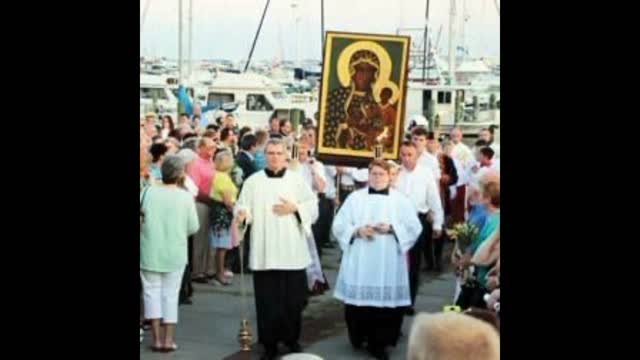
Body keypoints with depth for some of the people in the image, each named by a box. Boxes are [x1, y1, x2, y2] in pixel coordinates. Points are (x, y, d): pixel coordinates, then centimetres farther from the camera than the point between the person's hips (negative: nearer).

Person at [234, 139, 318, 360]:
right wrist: (242, 214, -23)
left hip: (292, 252, 1)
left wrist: (295, 208, -11)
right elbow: (243, 206, -2)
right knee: (267, 300, 3)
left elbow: (314, 207, 5)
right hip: (264, 252, 0)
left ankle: (292, 339, 22)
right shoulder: (253, 181, 5)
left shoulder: (297, 180, 6)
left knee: (293, 299, 5)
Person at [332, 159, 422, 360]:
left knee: (385, 300, -4)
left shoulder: (400, 200, 7)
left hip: (388, 262, 0)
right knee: (358, 299, 1)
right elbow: (339, 225, 4)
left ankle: (378, 343, 7)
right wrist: (357, 230, -14)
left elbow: (414, 227, 1)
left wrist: (391, 228, -14)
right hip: (359, 261, 1)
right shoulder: (355, 197, 8)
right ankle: (359, 336, 23)